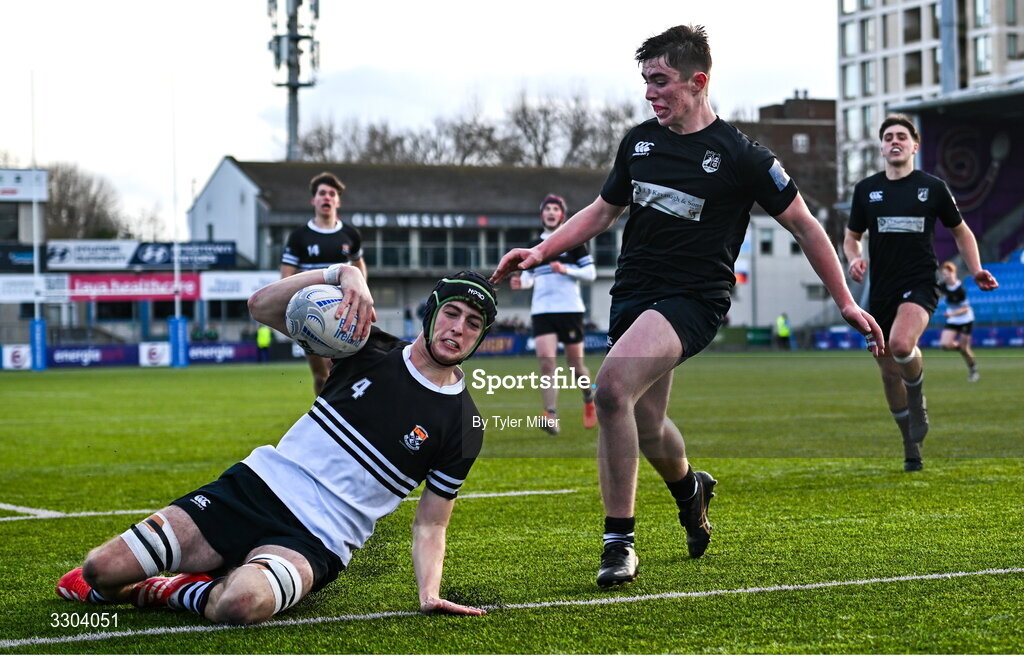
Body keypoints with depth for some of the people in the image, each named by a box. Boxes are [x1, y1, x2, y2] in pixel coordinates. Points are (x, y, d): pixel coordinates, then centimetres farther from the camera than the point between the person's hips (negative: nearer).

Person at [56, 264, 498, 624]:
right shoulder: (371, 349, 4)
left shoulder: (461, 425, 1)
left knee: (242, 604, -38)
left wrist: (428, 593, -12)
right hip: (255, 485, 2)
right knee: (102, 570, -13)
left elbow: (430, 524, 7)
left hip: (314, 543, -2)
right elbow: (262, 306, -1)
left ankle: (171, 592, -5)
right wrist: (343, 273, -16)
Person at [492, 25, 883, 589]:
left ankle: (619, 540, -19)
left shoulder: (739, 156, -8)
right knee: (645, 426, 10)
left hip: (692, 299, -6)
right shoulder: (639, 142, 7)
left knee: (613, 384, -29)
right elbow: (603, 209, 21)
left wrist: (845, 301, 3)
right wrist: (540, 251, 10)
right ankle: (689, 488, 48)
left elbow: (803, 225, 1)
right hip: (632, 297, 6)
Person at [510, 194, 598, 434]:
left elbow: (590, 272, 0)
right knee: (546, 362, -15)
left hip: (570, 309, -2)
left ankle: (589, 400, 35)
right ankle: (551, 418, -19)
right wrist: (521, 282, -3)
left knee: (575, 364, 5)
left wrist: (566, 270, -15)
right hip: (542, 310, 3)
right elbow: (528, 275, 20)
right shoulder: (534, 246, 14)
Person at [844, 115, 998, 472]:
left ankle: (918, 400, -1)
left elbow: (960, 231, 14)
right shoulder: (866, 189, 8)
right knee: (888, 370, 7)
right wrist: (854, 259, -4)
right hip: (880, 289, 4)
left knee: (901, 344, -32)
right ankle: (912, 449, 25)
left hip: (919, 285, -3)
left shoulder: (933, 187, 3)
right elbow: (852, 237, 18)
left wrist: (976, 270, 1)